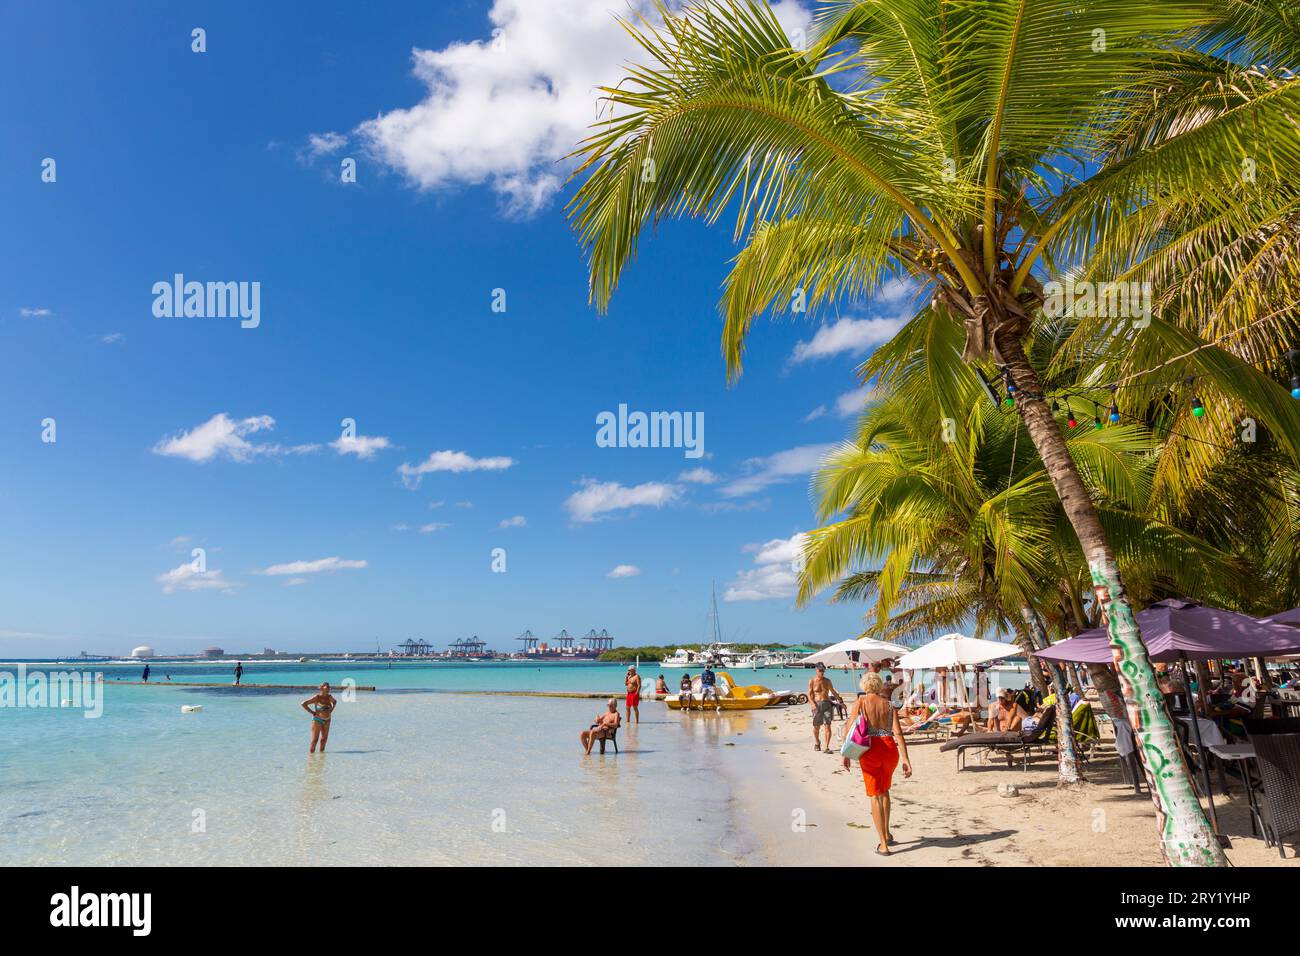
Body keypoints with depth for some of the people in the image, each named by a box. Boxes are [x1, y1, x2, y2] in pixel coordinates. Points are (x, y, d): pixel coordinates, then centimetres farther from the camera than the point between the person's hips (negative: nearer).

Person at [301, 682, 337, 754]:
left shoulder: (329, 697, 3)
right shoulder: (317, 697, -15)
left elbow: (335, 702, 26)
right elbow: (303, 704, -17)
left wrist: (331, 710, 11)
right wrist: (312, 712, -15)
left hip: (327, 720, 6)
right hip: (317, 720, -6)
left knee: (324, 738, 10)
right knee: (315, 739, -8)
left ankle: (321, 752, 20)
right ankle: (311, 753, -3)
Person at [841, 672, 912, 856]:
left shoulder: (859, 703, 2)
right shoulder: (888, 704, 8)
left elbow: (850, 729, -7)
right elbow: (898, 732, -2)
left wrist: (846, 754, 1)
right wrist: (905, 759, -5)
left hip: (869, 750, -3)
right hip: (890, 748, 3)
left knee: (875, 794, 6)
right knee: (884, 789, 27)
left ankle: (883, 845, 5)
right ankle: (887, 833, 34)